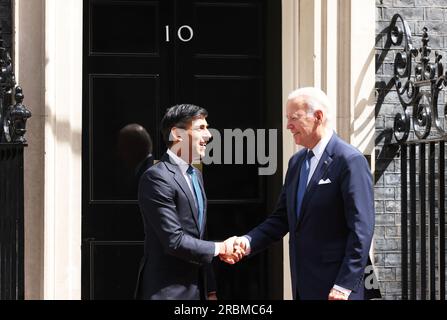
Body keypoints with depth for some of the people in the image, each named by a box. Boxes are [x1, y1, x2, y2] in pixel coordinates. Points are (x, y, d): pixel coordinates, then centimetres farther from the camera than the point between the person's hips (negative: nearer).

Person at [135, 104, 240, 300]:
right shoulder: (157, 177, -14)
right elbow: (174, 241, -19)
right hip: (167, 291, -8)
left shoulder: (195, 175, 15)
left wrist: (210, 290, 16)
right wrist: (220, 248, -8)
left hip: (195, 290, 8)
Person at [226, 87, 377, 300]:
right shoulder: (296, 161, 13)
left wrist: (345, 285, -19)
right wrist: (248, 242, -3)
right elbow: (282, 217, 14)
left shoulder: (350, 161, -12)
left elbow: (361, 229, -16)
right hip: (303, 286, 7)